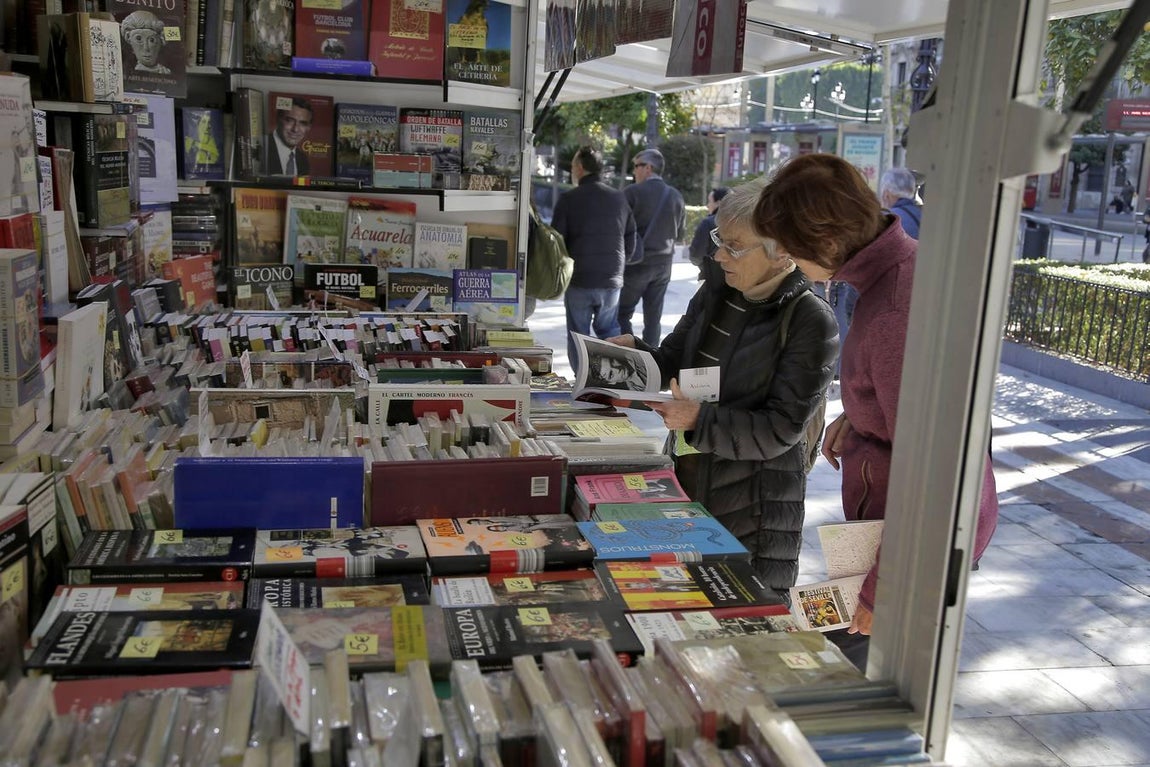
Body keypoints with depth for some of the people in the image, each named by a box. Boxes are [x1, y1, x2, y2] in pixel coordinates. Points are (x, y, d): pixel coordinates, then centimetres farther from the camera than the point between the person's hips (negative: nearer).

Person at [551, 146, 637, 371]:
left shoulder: (569, 199, -9)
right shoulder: (620, 198, 3)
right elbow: (630, 242, 8)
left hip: (578, 280, -3)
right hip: (612, 280, 4)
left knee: (578, 334, 7)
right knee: (608, 329, 18)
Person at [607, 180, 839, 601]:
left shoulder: (811, 321, -16)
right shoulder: (718, 288, 4)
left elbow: (781, 429, -17)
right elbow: (673, 360, 13)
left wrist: (700, 419, -26)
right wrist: (634, 351, -7)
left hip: (753, 505, -6)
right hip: (687, 479, 6)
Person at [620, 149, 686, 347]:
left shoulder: (633, 192, -12)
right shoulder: (675, 196, 3)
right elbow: (679, 234, 12)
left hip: (636, 262, -5)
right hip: (663, 263, 5)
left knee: (622, 314, 6)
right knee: (653, 317, 10)